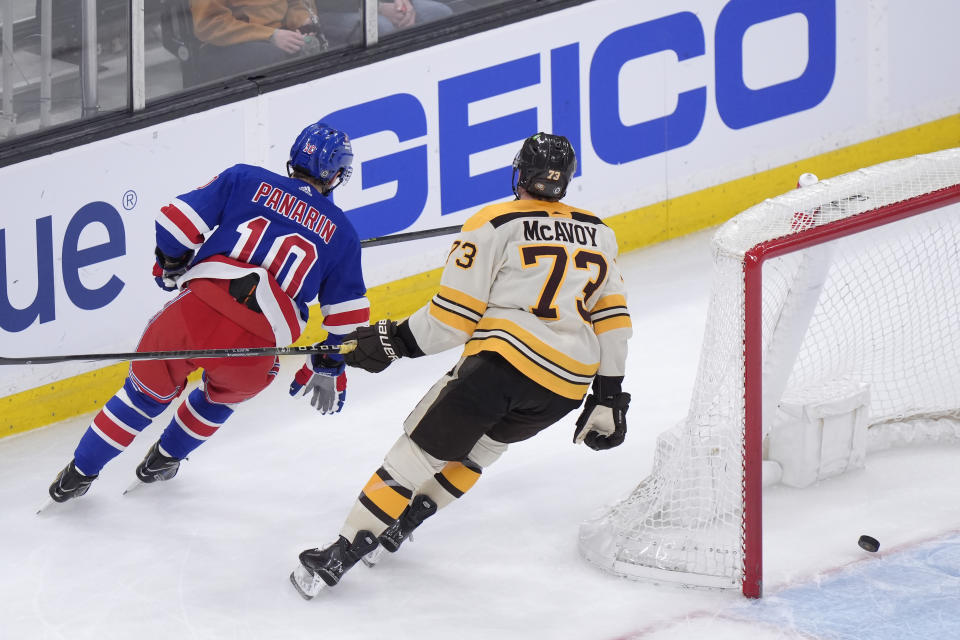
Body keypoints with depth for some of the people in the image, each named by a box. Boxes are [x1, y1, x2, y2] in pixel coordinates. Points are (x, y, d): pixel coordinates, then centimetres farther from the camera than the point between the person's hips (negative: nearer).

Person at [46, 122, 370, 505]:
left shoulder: (245, 181, 14)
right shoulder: (340, 232, 17)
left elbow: (178, 220, 8)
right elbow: (347, 312, 17)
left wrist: (170, 266, 26)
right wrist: (330, 370, 29)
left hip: (195, 311, 0)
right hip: (256, 347, 0)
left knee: (149, 390, 25)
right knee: (222, 394, 36)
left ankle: (80, 472, 29)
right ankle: (164, 459, 48)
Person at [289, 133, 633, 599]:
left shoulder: (493, 226, 2)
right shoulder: (598, 234, 18)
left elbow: (453, 315, -3)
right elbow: (613, 317, 18)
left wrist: (395, 342, 8)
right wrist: (608, 395, 23)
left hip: (506, 357, -5)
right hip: (570, 384, 6)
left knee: (423, 446, 0)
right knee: (483, 440, 28)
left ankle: (343, 552, -5)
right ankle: (400, 526, 27)